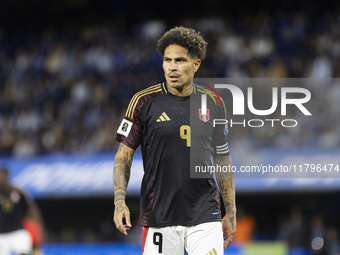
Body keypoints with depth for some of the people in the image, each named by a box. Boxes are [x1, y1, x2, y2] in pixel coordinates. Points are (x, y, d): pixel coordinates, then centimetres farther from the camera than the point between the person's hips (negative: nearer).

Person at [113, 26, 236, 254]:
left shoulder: (213, 104, 6)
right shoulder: (144, 101, -2)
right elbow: (124, 155, 1)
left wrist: (231, 212, 13)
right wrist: (120, 202, -13)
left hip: (205, 216, 1)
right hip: (159, 217, -1)